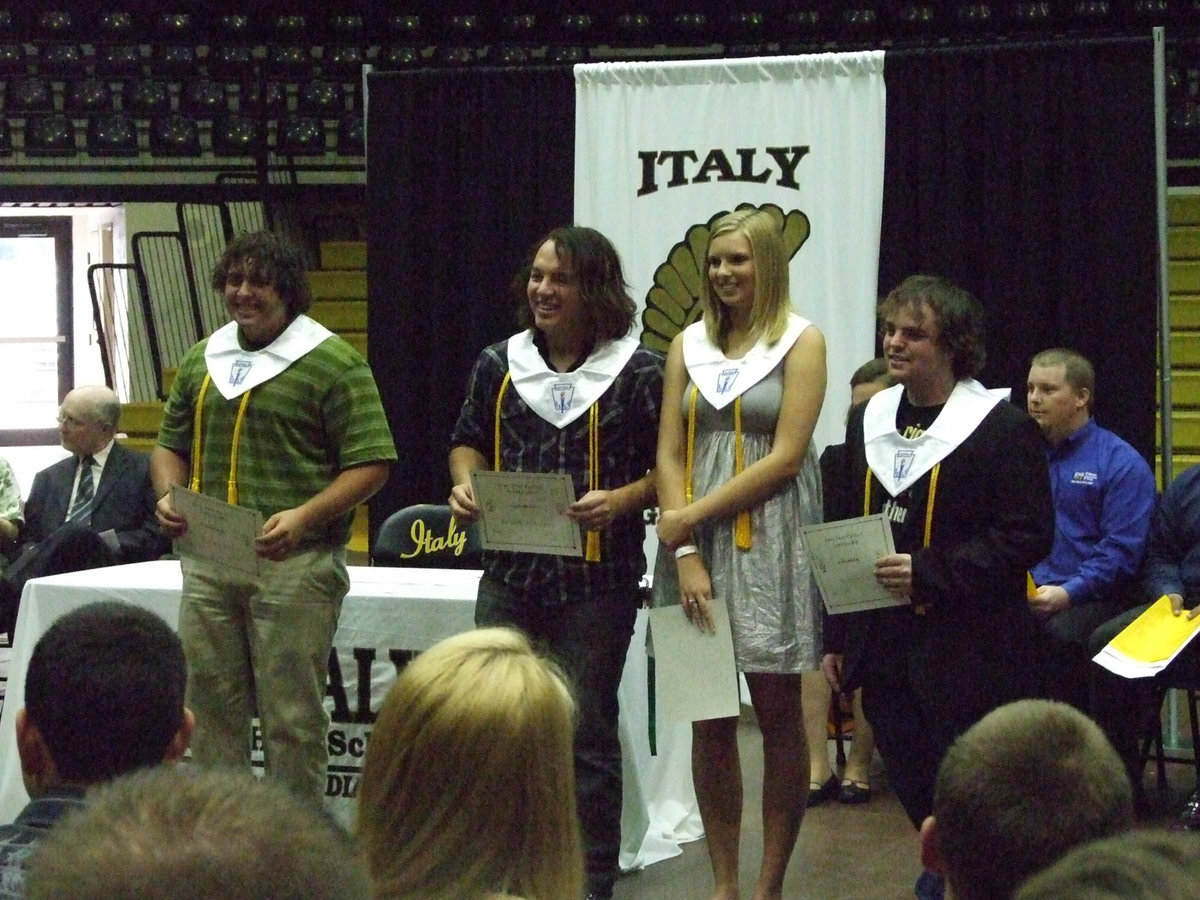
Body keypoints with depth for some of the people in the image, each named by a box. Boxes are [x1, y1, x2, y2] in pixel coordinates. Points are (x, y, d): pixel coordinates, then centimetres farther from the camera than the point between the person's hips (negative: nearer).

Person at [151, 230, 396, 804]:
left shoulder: (333, 363, -4)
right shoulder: (203, 360, 15)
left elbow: (370, 463, -8)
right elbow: (171, 443, 23)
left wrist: (304, 517, -21)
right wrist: (168, 495, 1)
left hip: (293, 563, -6)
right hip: (208, 560, 6)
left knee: (291, 715, -1)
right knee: (211, 707, 10)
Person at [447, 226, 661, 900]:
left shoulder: (639, 372, -5)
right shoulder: (499, 364, 8)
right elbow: (469, 440, 18)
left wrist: (621, 501, -20)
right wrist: (465, 485, -2)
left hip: (597, 582, -4)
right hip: (509, 573, 4)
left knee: (587, 735, 4)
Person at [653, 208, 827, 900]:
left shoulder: (801, 342, -1)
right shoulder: (689, 344, 12)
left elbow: (785, 457, -9)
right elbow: (670, 455, 6)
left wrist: (693, 514, -10)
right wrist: (685, 552, -6)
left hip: (771, 542, -4)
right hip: (697, 541, 4)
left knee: (778, 713, 1)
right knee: (710, 719, 4)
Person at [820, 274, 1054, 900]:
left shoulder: (1003, 427, -9)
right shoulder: (868, 421, 11)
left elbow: (1029, 535, -15)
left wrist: (931, 572, -22)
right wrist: (836, 636, 14)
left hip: (968, 652, -6)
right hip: (884, 645, 6)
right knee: (911, 777, 12)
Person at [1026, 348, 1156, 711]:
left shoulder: (1121, 463, 2)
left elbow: (1121, 549, -7)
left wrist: (1068, 593, -18)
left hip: (1089, 599, -3)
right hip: (1021, 597, 4)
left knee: (1060, 634, -36)